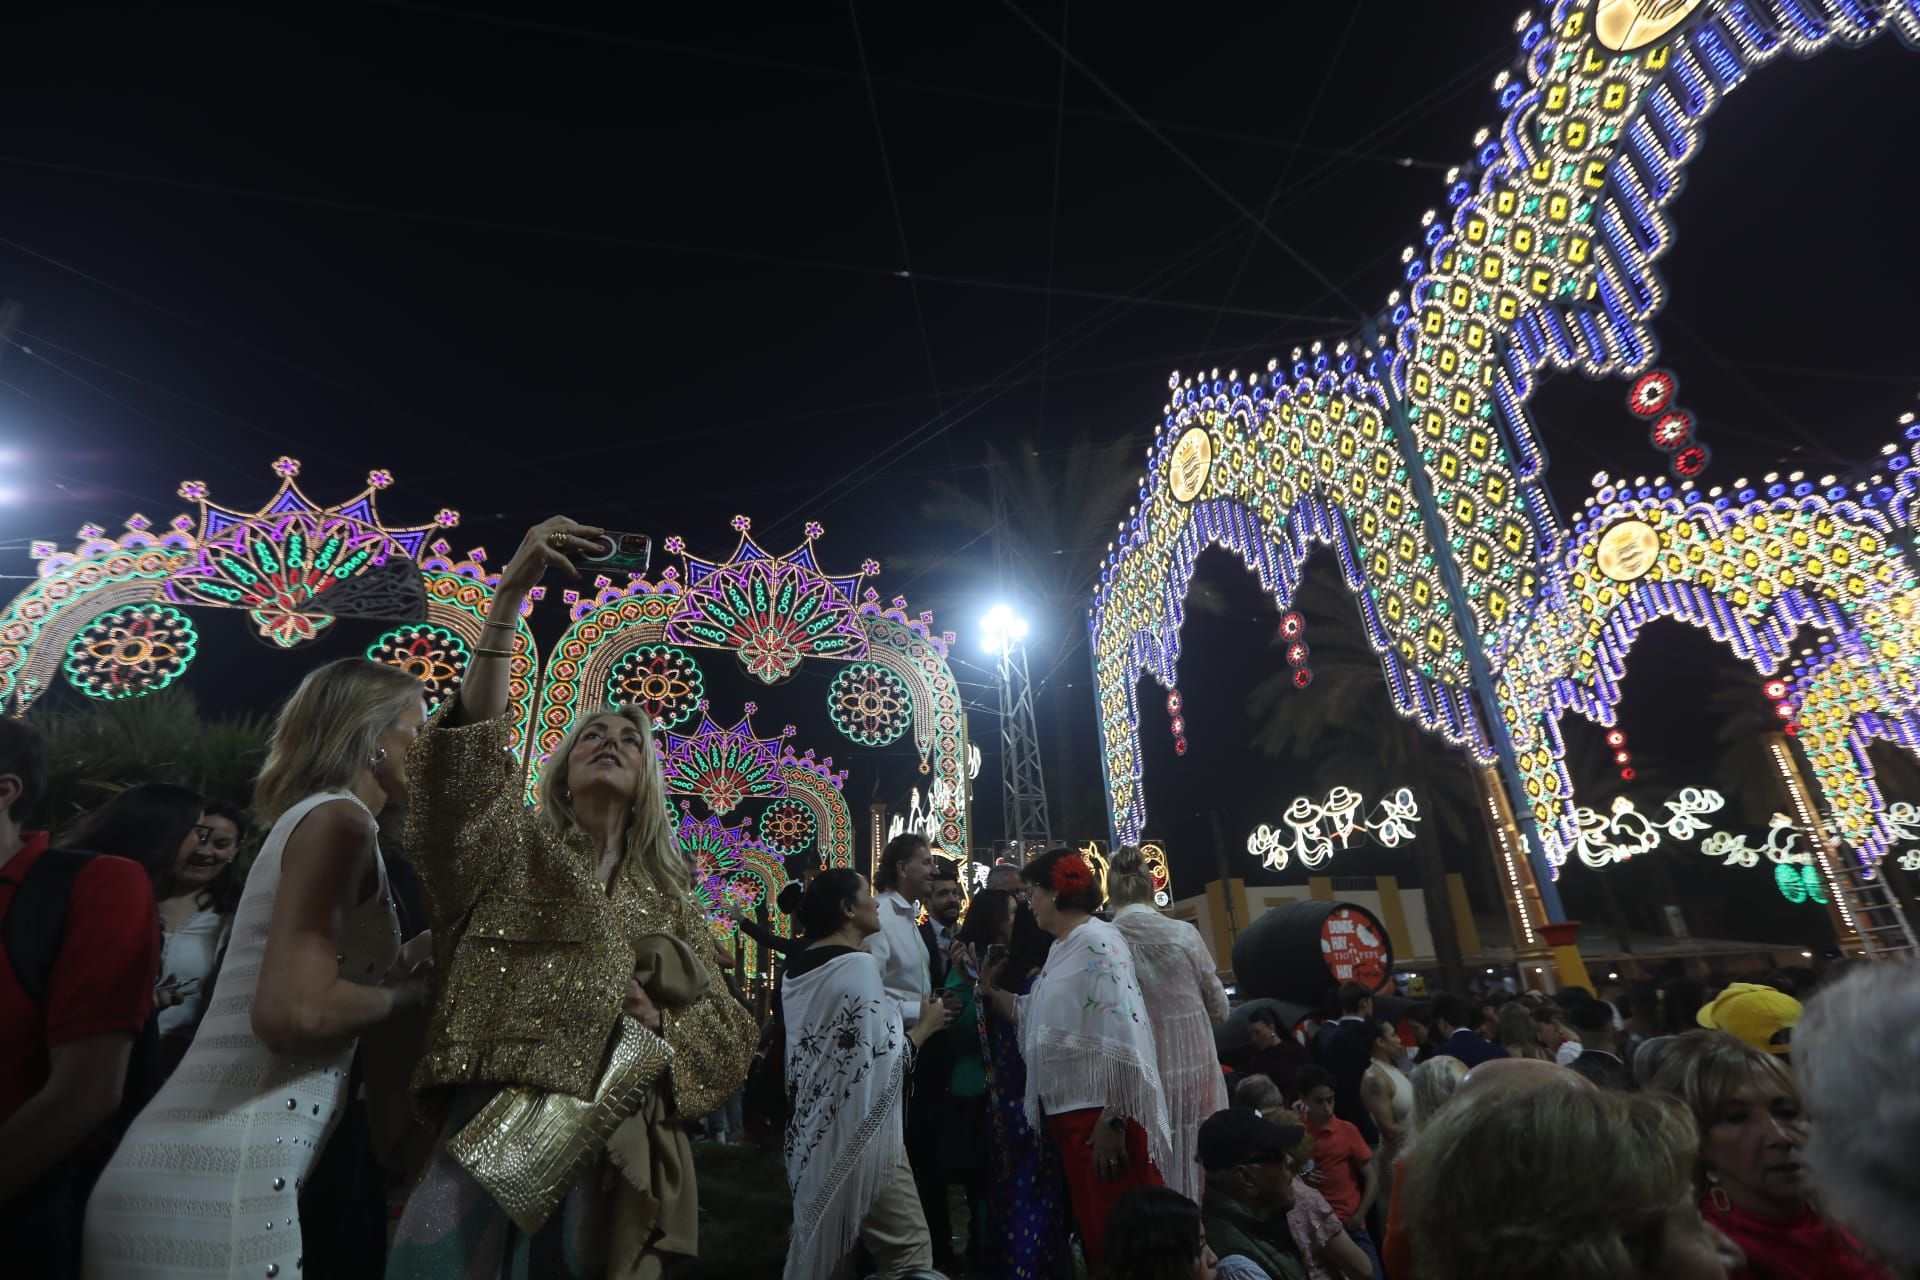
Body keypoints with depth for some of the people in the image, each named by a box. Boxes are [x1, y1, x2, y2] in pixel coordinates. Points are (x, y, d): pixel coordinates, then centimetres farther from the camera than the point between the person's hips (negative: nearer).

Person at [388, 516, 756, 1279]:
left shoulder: (668, 904, 13)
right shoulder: (519, 851, 6)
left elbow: (731, 1038, 13)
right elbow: (472, 753, -15)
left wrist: (659, 1020, -10)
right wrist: (509, 595, -25)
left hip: (611, 1154, 3)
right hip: (491, 1130, -2)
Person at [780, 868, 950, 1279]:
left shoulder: (797, 968, 6)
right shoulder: (858, 964, -20)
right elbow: (884, 1062, -21)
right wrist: (926, 1024, -6)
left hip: (813, 1132, 9)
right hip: (859, 1133, -9)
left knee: (819, 1243, 21)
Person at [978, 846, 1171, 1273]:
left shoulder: (1098, 942, -18)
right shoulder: (1061, 948, 11)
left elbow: (1120, 1038, -24)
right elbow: (1037, 1018, 11)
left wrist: (1111, 1122, -25)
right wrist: (990, 991, 7)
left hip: (1101, 1115, -9)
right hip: (1069, 1114, 9)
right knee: (1092, 1226, 21)